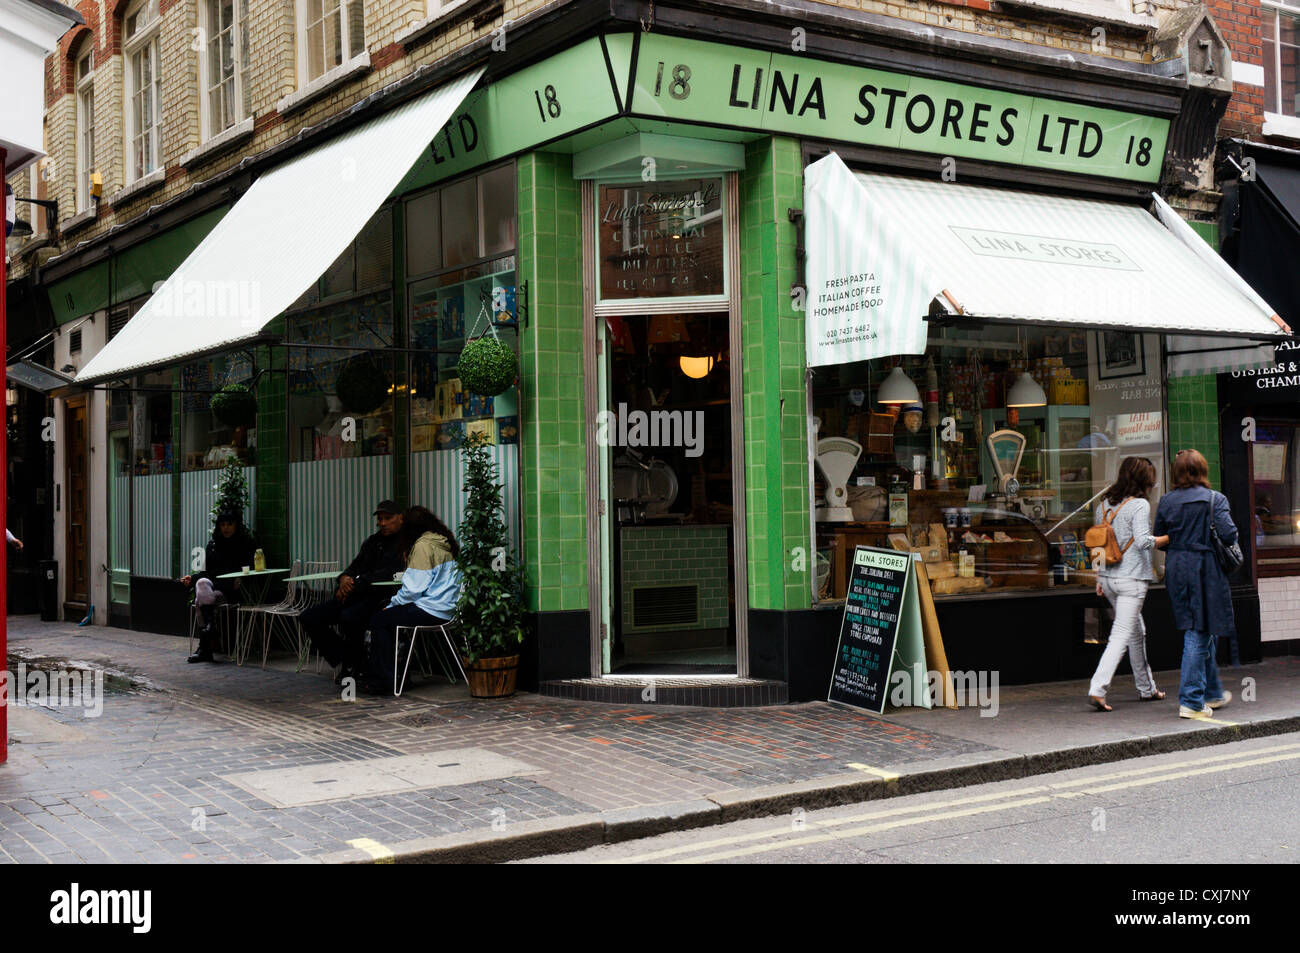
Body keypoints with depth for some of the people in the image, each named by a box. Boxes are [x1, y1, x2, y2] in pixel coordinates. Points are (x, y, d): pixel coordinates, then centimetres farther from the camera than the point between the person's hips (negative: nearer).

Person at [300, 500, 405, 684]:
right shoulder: (372, 542, 25)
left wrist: (356, 583, -14)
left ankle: (355, 666, -12)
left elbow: (392, 572, -14)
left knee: (349, 617, -38)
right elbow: (355, 567, 21)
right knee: (308, 618, -6)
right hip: (357, 595, 8)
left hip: (383, 597, -8)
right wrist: (344, 578, -5)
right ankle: (345, 660, 5)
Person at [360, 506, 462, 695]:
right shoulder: (445, 541, 14)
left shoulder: (423, 545, -13)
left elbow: (414, 588, -16)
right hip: (446, 607, 10)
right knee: (388, 617, 16)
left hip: (431, 609, -10)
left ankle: (382, 681, 0)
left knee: (379, 620, -2)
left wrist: (392, 605, -2)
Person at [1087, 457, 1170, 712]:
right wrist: (1170, 538, -7)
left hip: (1108, 577, 8)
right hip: (1131, 579, -8)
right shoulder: (1140, 505, -11)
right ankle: (1097, 689, -17)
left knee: (1137, 632, 21)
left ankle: (1147, 688, 30)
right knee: (1121, 635, -7)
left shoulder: (1104, 505, 10)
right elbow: (1143, 540, -21)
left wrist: (1100, 579, 19)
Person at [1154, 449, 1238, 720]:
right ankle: (1191, 700, -4)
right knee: (1199, 635, -2)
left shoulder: (1166, 501, 2)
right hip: (1204, 570, -5)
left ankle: (1213, 693, 30)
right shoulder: (1215, 500, -9)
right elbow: (1229, 535, -17)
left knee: (1199, 633, 18)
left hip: (1176, 569, 5)